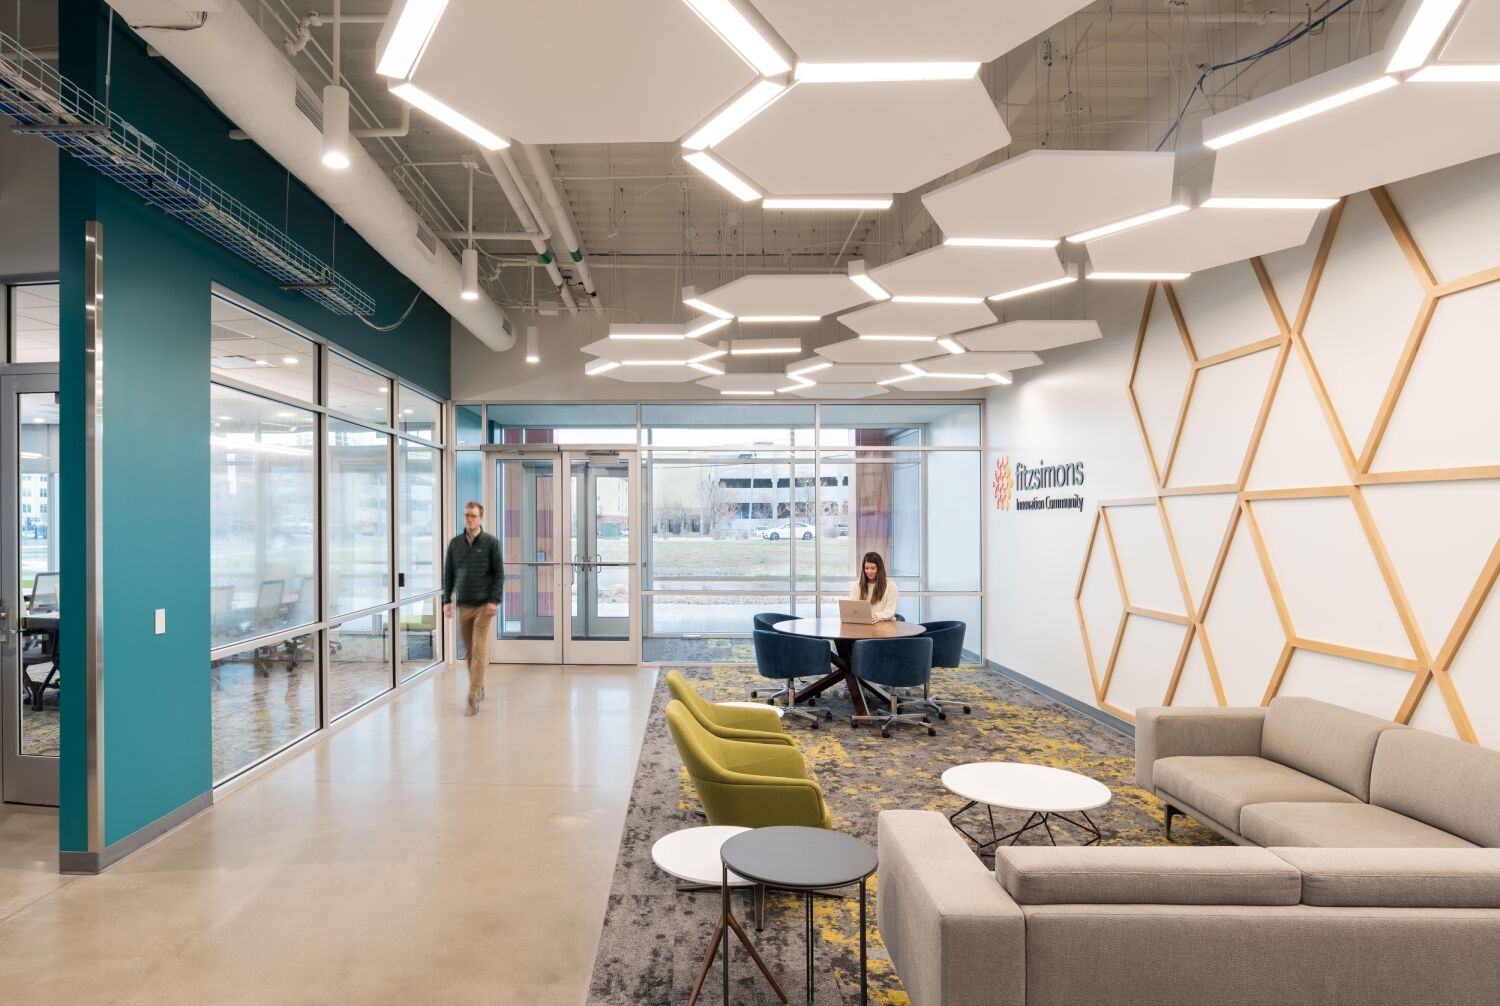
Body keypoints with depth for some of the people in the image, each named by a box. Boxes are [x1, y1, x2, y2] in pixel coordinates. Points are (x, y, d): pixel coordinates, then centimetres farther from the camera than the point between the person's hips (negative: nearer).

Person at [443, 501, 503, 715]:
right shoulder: (455, 543, 8)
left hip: (483, 605, -4)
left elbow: (499, 573, -4)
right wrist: (447, 600, 4)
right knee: (469, 651, 10)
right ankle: (479, 689, 25)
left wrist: (494, 600, -12)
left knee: (479, 651, -7)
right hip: (463, 605, 4)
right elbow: (448, 574, 11)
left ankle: (473, 698, -7)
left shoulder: (491, 542, -2)